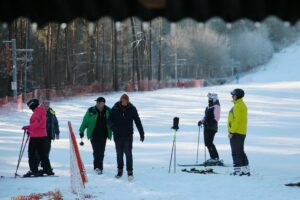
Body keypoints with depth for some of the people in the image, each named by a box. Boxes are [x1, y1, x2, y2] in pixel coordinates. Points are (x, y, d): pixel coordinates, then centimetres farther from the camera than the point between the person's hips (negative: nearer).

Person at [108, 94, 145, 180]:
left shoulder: (132, 109, -4)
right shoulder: (115, 109, -3)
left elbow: (137, 121, 2)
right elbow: (110, 120, 2)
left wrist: (142, 133, 1)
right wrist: (113, 128, -19)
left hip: (128, 135, -2)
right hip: (118, 135, 2)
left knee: (128, 153, -10)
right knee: (119, 153, 10)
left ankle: (130, 172, -7)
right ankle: (120, 170, 23)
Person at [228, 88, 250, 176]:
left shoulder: (238, 106, -15)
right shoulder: (242, 105, 16)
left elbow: (236, 120, -22)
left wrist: (231, 132, -21)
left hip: (236, 133, -10)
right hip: (242, 133, 10)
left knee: (236, 152, -7)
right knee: (241, 152, 15)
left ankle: (238, 170, -8)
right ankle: (246, 169, 16)